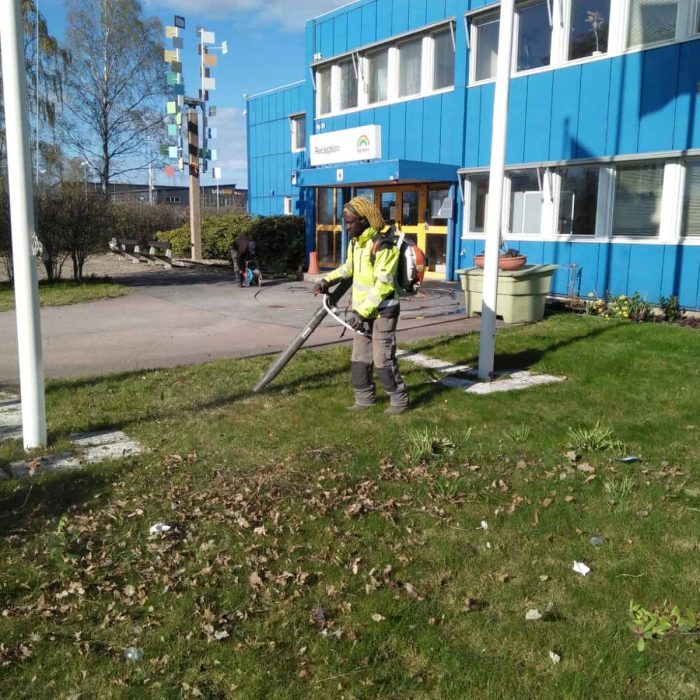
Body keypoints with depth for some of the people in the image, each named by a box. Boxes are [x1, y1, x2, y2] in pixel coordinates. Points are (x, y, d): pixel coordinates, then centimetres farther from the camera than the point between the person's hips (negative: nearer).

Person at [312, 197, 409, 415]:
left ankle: (399, 399, 11)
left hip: (382, 312, -9)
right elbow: (349, 267, 25)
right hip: (363, 310, 9)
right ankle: (364, 398, 24)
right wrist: (327, 281, 14)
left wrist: (362, 313, -25)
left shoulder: (383, 246, -22)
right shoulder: (355, 242, 7)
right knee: (360, 358, 12)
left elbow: (382, 286, -24)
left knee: (383, 359, -4)